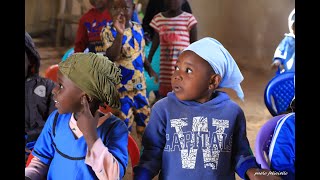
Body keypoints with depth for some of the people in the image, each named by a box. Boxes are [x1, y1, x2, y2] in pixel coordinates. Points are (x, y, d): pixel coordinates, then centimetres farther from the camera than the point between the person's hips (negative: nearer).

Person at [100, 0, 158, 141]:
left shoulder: (138, 28, 3)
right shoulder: (108, 31, -14)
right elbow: (111, 57, -30)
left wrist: (150, 70, 15)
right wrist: (119, 33, -39)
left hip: (139, 83, 6)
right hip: (120, 86, -6)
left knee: (145, 116, 17)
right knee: (124, 122, 0)